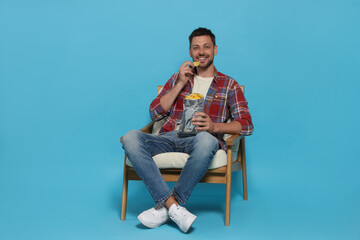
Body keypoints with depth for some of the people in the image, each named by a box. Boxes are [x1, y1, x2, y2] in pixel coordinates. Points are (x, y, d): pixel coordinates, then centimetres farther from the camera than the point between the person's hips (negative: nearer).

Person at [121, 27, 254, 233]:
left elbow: (247, 125, 4)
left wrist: (214, 126, -15)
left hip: (199, 138, -2)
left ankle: (164, 208, -30)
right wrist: (180, 84, 5)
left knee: (206, 139, -41)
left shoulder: (229, 85, 17)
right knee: (131, 138, -29)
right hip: (170, 137, 3)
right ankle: (173, 207, -36)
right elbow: (155, 112, 14)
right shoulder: (178, 78, 25)